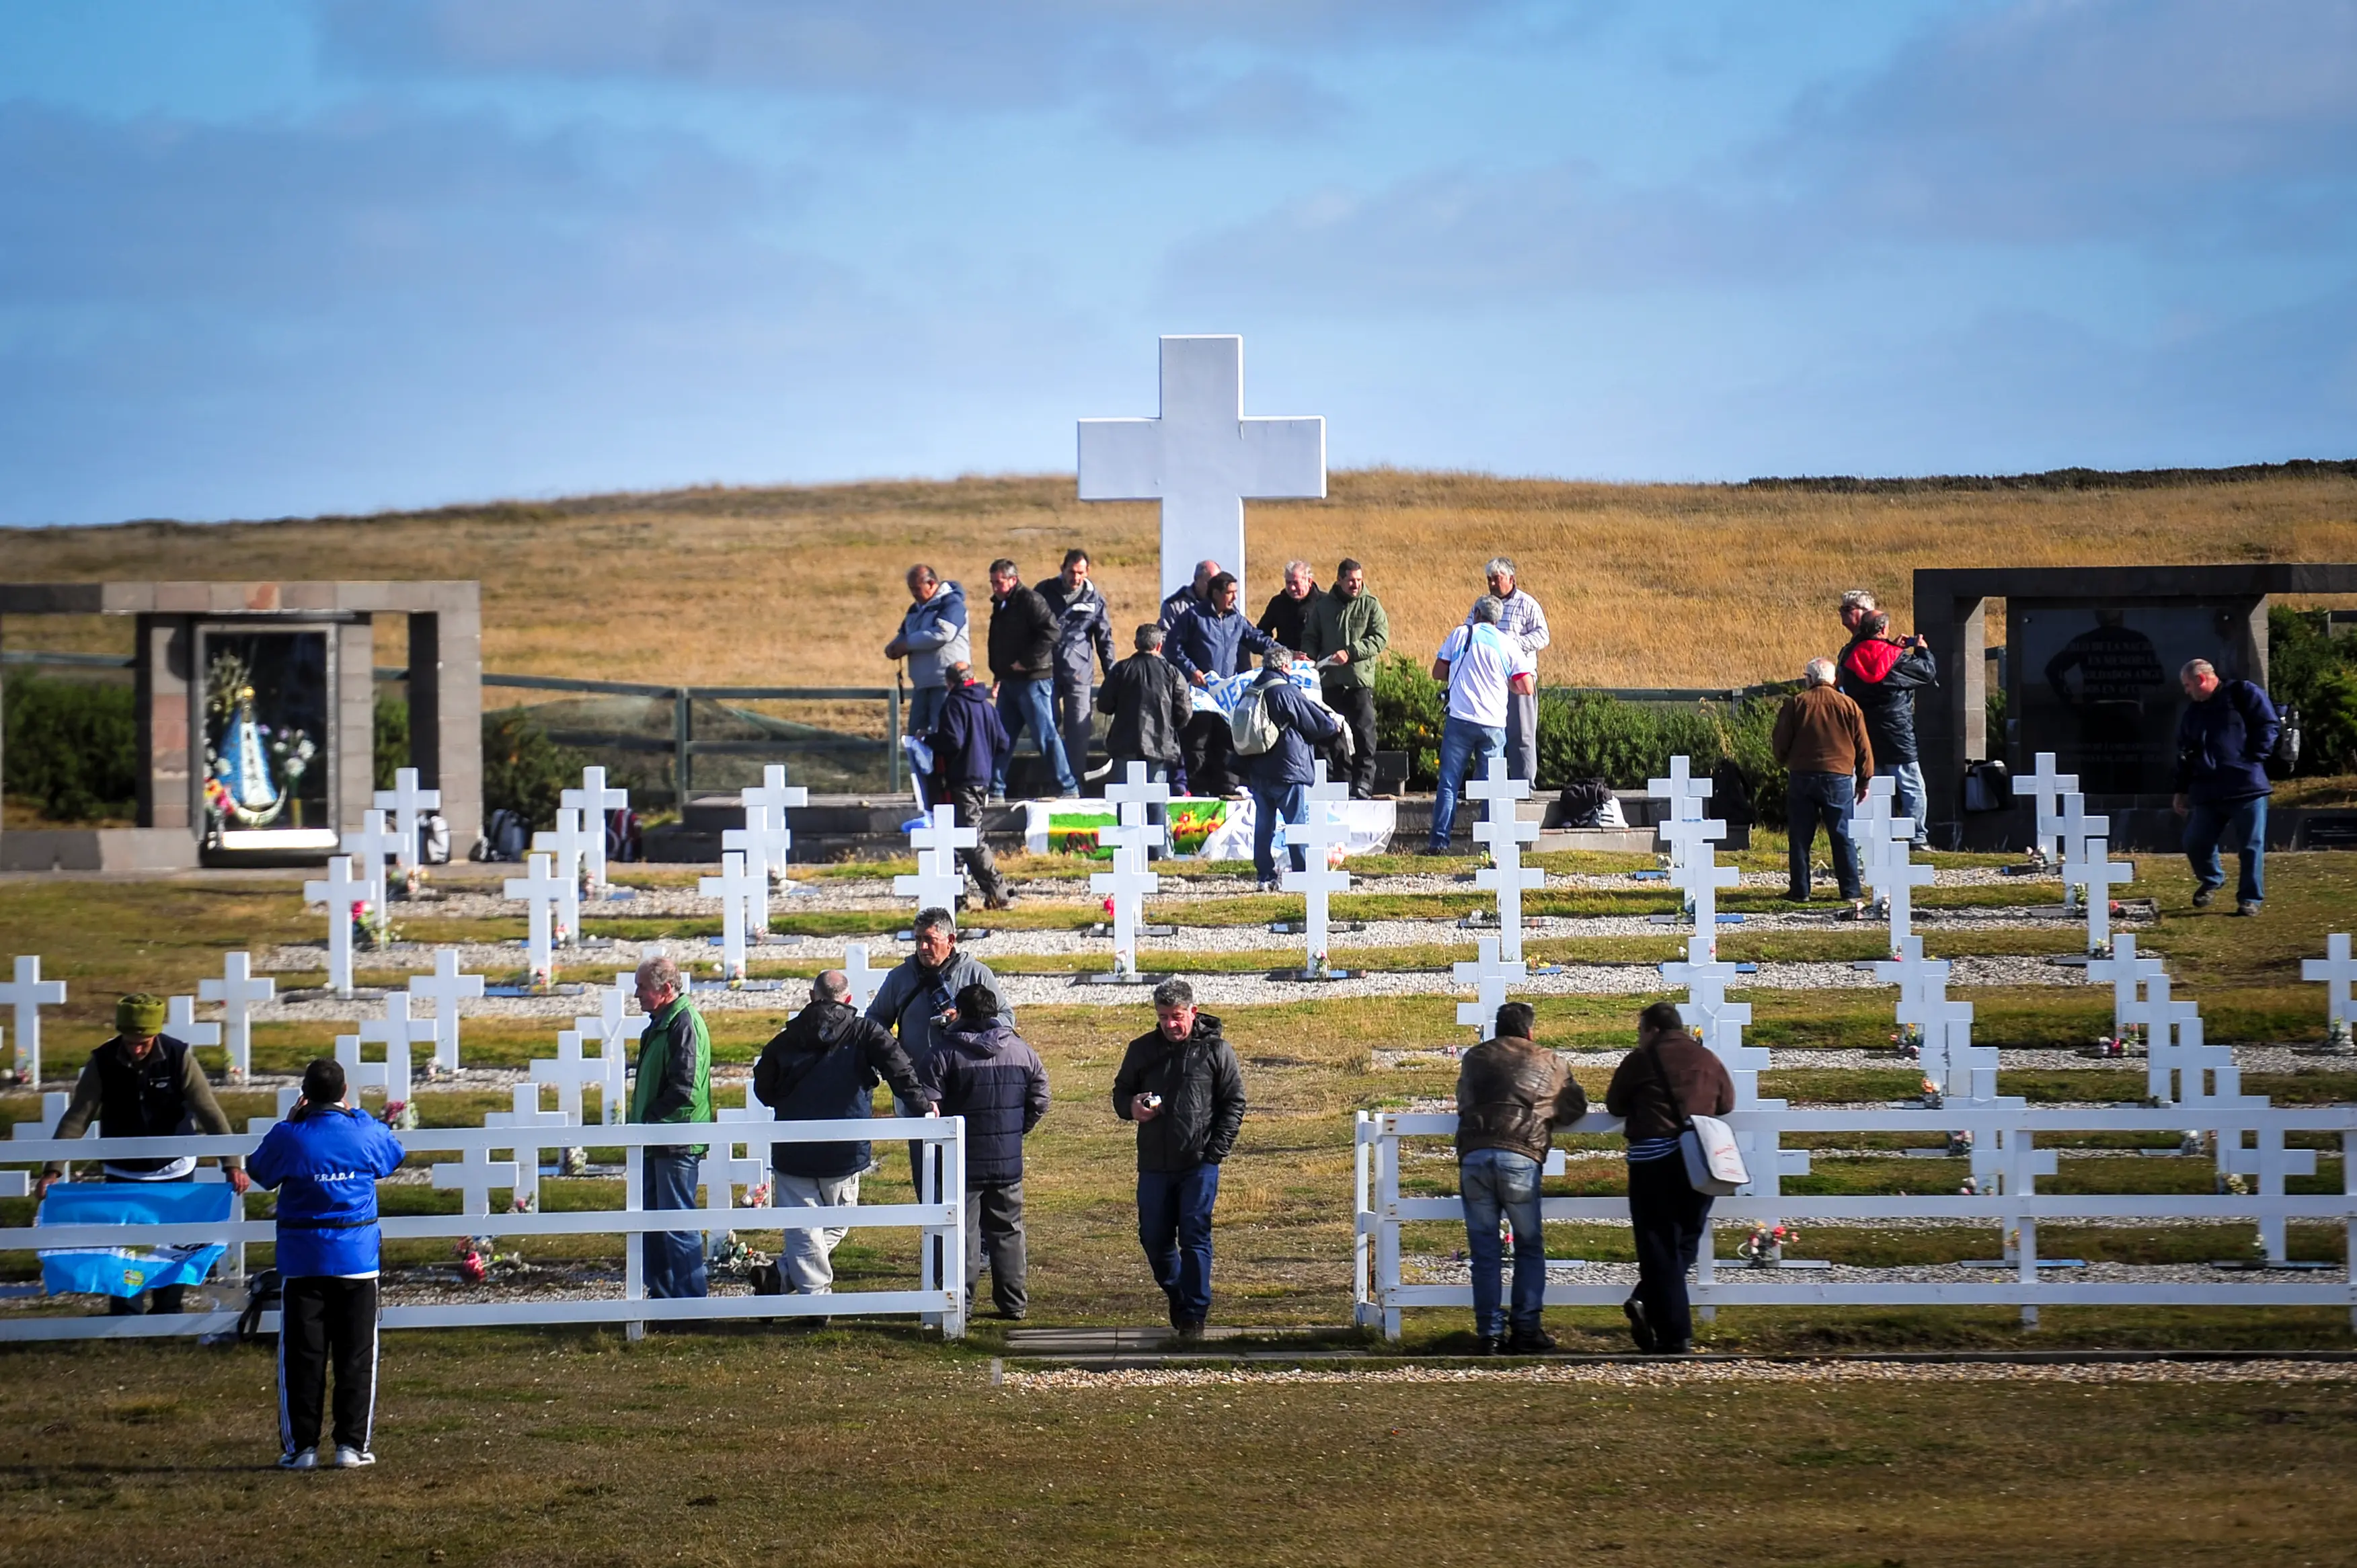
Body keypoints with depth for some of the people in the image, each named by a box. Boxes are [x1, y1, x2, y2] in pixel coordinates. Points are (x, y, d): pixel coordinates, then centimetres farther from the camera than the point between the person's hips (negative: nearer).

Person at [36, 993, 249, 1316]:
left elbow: (209, 1112, -20)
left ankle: (168, 1314, 22)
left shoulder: (178, 1058, -19)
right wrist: (53, 1170, -25)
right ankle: (124, 1321, 5)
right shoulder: (103, 1063, -18)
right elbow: (76, 1119, -17)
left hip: (174, 1168, 0)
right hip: (123, 1172, 0)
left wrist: (232, 1164, -28)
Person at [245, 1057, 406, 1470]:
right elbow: (395, 1156, 16)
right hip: (357, 1259, 1)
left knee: (302, 1357, 5)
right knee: (356, 1355, 7)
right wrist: (357, 1114, 23)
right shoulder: (366, 1134, -7)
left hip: (302, 1261, -1)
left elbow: (260, 1172, 8)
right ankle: (352, 1444, 4)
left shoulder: (289, 1138, -11)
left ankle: (301, 1446, 4)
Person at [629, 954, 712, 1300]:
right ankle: (661, 1294, 23)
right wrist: (641, 1122, 12)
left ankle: (689, 1298, -2)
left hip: (677, 1144, -11)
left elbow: (683, 1088, -22)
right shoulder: (660, 1023, 15)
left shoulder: (684, 1024, -16)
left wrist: (649, 1119, -17)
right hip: (656, 1143, 11)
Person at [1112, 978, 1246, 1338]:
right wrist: (1131, 1107, -8)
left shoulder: (1215, 1050, 0)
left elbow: (1234, 1103, 3)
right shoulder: (1142, 1050, 8)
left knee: (1194, 1237, -6)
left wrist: (1217, 1150, -7)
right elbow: (1120, 1092, 17)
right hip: (1154, 1164, 3)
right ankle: (1177, 1297, 28)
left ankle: (1194, 1315, -1)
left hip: (1199, 1163, -3)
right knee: (1154, 1238, 6)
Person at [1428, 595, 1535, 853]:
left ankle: (1440, 841, -3)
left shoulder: (1460, 634, 3)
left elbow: (1438, 673, 7)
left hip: (1460, 719, -1)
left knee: (1449, 783, 3)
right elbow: (1527, 688, 1)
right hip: (1493, 724, 1)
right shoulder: (1508, 645, 3)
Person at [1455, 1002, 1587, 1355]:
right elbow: (1576, 1105, 21)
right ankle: (1526, 1329, 6)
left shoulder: (1474, 1058, 21)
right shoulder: (1547, 1062, 14)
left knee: (1484, 1251, 6)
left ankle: (1490, 1334, 3)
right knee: (1529, 1246, 12)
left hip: (1473, 1155, 2)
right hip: (1520, 1158, -2)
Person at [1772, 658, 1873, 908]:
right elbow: (1863, 747, 5)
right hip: (1839, 778, 0)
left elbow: (1781, 742, 3)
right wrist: (1864, 781, 13)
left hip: (1802, 777, 0)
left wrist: (1783, 762, 24)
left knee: (1800, 838, 7)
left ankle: (1800, 890, 7)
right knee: (1843, 838, 4)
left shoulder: (1796, 704, 0)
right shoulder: (1849, 706, 2)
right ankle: (1851, 891, 1)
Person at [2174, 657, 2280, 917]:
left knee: (2252, 846, -3)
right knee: (2196, 842, 0)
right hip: (2208, 793, 6)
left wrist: (2254, 757, -11)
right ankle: (2211, 880, 28)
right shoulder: (2192, 713, 18)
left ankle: (2250, 899, 6)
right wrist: (2182, 790, 21)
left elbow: (2269, 724, -6)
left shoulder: (2242, 694, -1)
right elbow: (2185, 755, 23)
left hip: (2247, 786, -6)